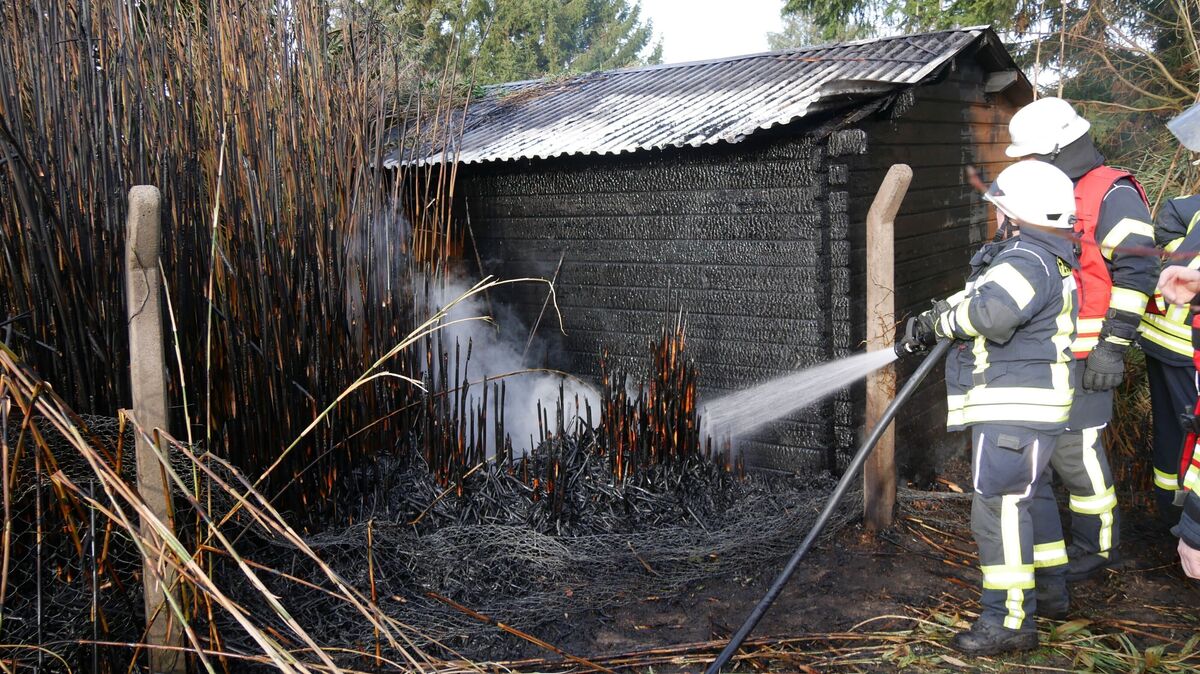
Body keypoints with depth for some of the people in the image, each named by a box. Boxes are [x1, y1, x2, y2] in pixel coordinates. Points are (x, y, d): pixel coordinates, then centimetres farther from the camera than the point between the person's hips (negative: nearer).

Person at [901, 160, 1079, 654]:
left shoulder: (1028, 260, -19)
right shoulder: (1043, 259, 18)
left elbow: (989, 312, -36)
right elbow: (973, 296, 23)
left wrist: (940, 321, -17)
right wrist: (929, 323, 8)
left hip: (1018, 410, -12)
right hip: (1021, 408, 12)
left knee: (1000, 508, -10)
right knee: (1030, 496, 22)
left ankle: (1011, 619, -6)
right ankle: (1049, 591, 37)